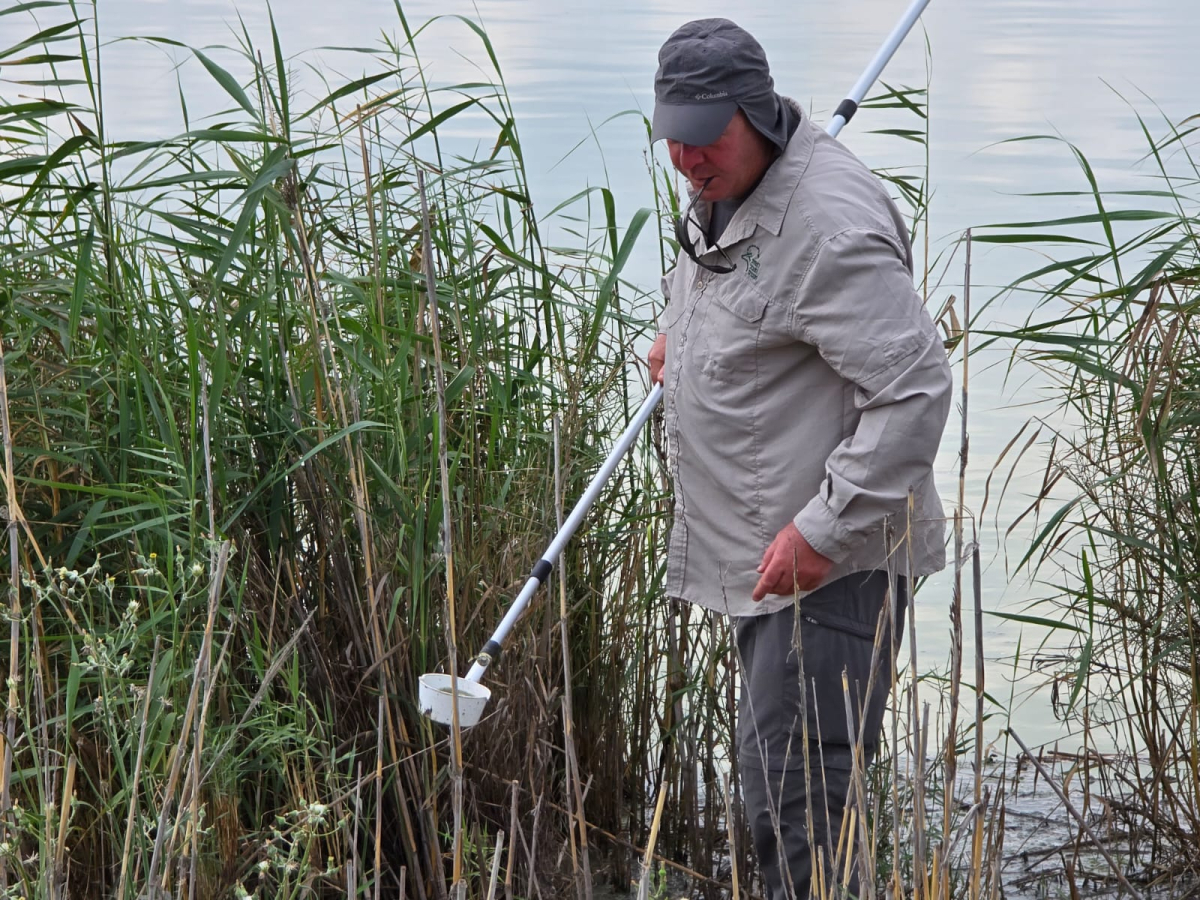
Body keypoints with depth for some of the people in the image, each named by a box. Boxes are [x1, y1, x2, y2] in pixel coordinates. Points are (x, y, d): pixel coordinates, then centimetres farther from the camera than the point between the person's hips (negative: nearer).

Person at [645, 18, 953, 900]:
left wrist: (825, 529, -27)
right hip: (765, 551, 10)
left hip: (833, 562, -10)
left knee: (795, 808, -14)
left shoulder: (828, 224, -23)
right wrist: (682, 331, 39)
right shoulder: (724, 187, 9)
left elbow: (915, 389, -27)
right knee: (777, 794, 18)